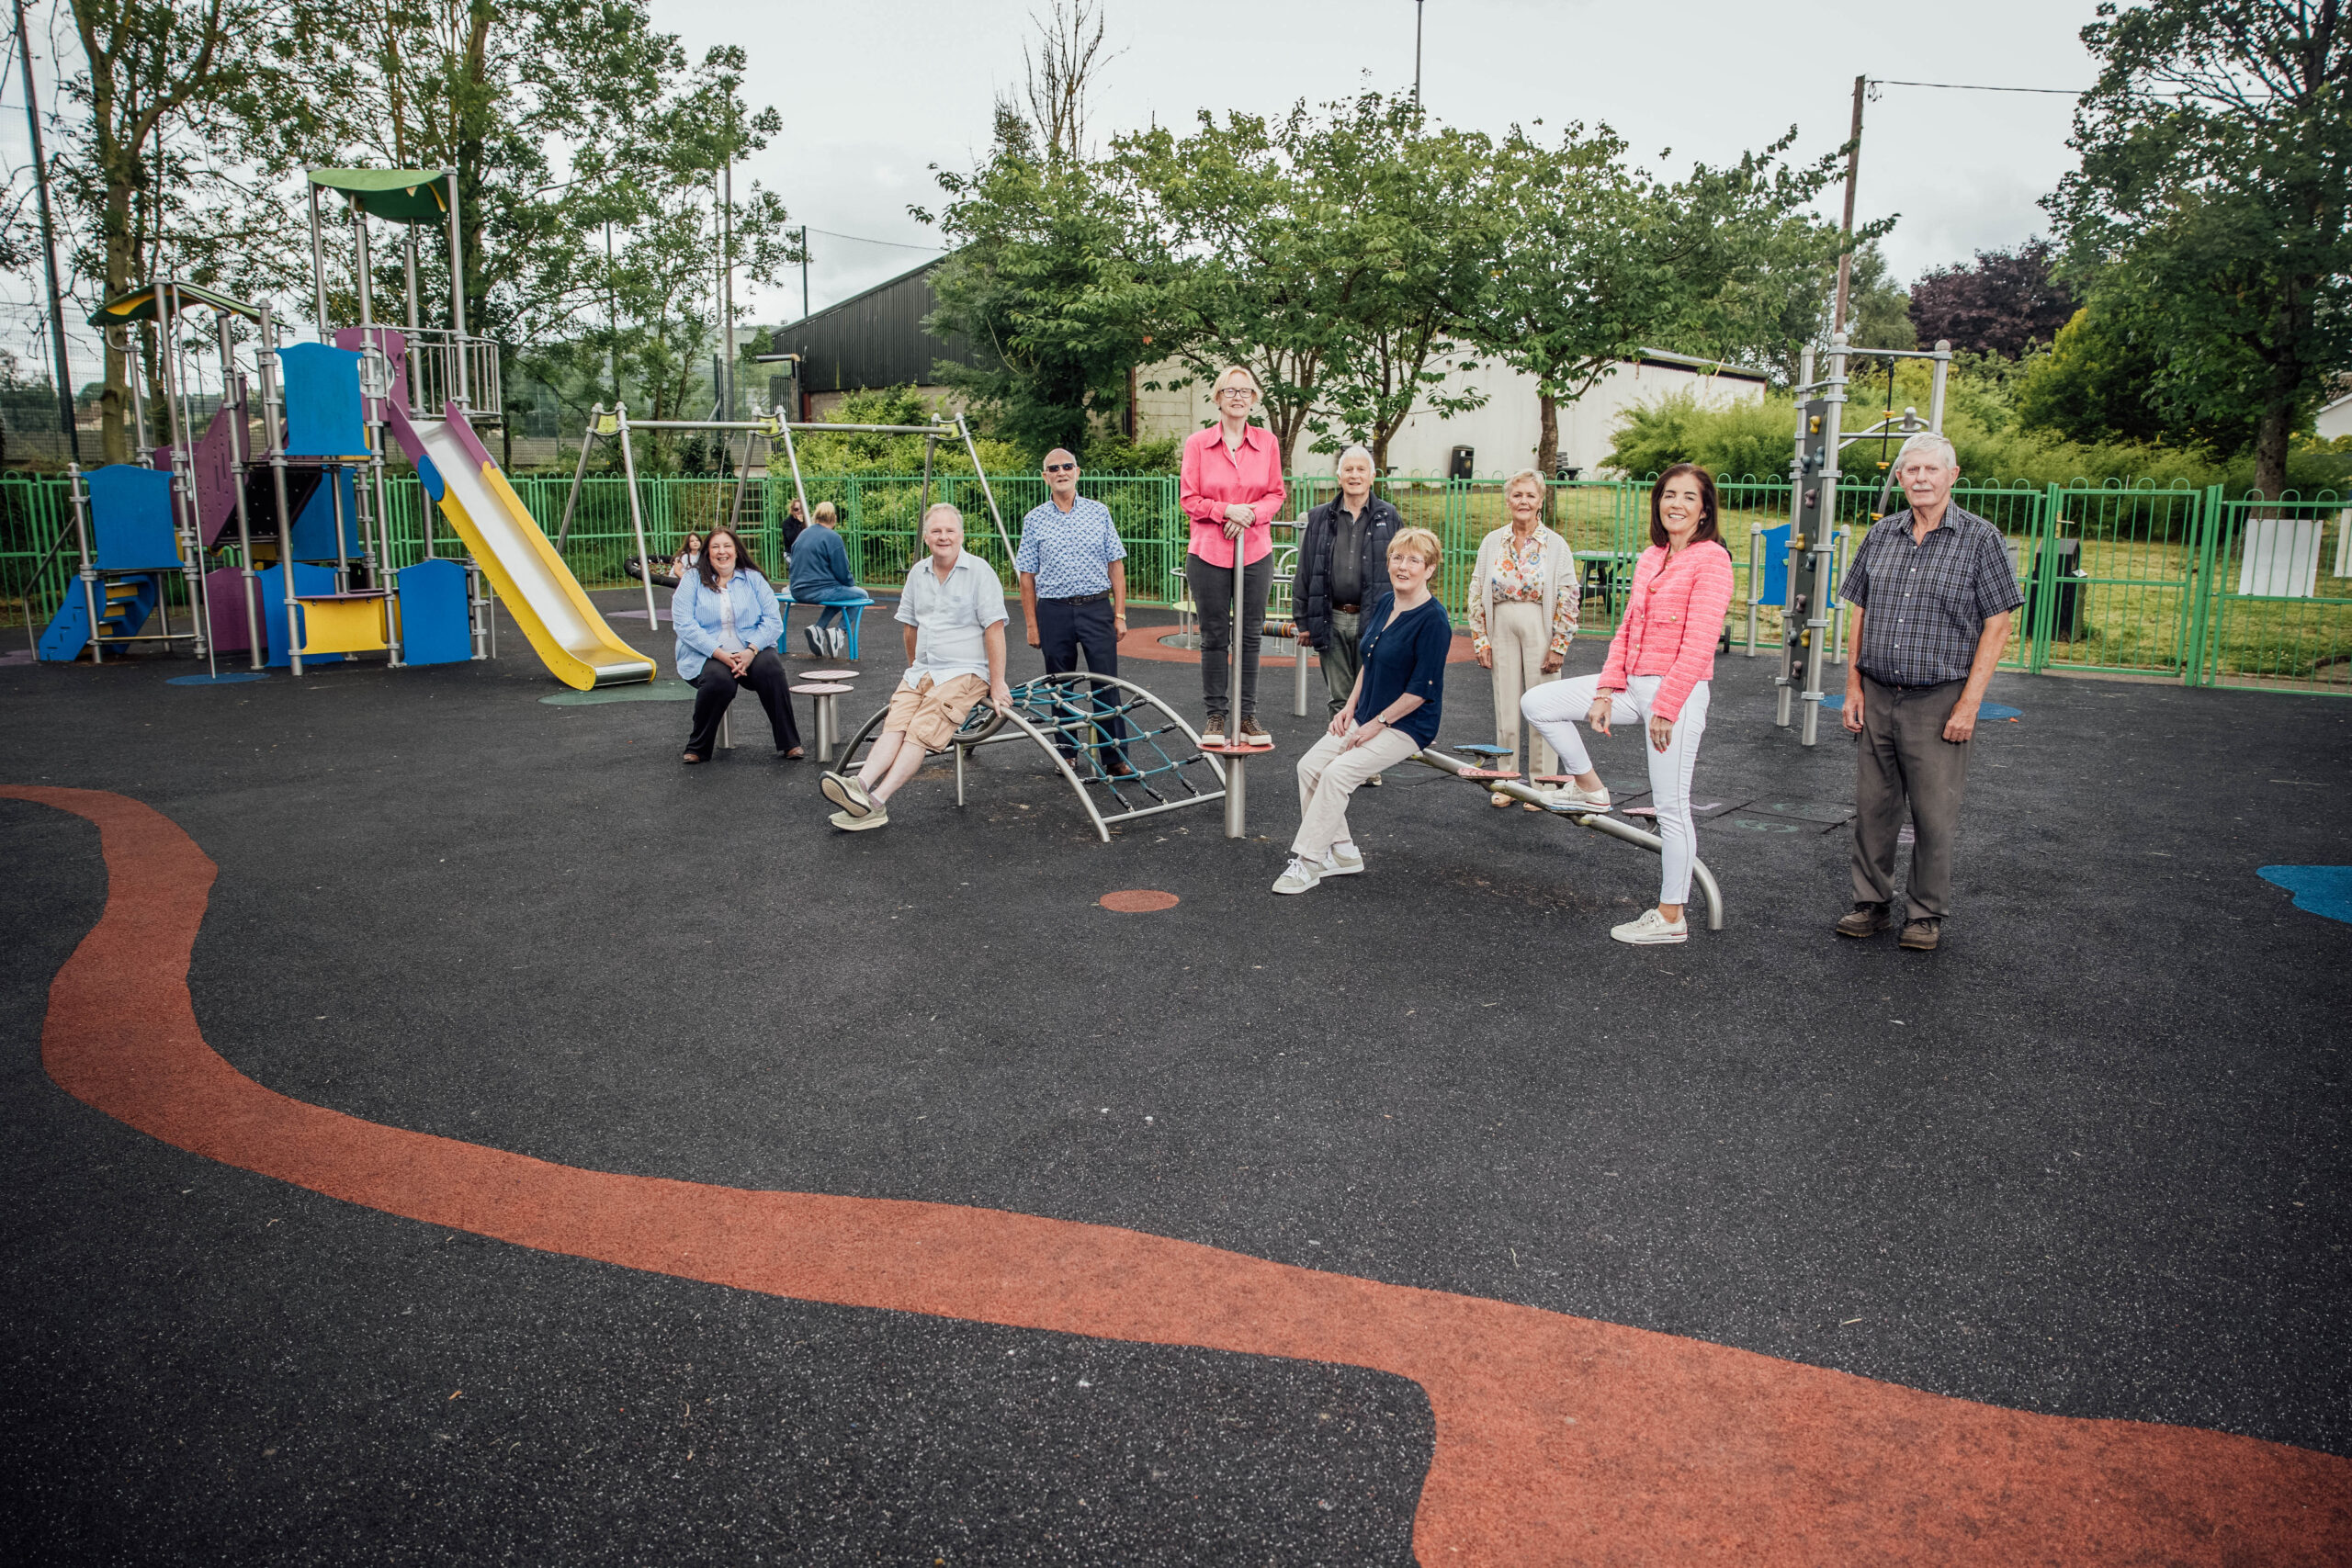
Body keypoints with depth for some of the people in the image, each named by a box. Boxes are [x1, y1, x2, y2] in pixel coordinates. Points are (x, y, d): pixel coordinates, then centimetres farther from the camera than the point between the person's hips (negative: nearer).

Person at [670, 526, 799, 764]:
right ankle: (697, 749, -15)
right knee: (719, 680, -35)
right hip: (706, 654, -2)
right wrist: (720, 654, -19)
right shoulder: (692, 580, 6)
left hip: (749, 652, 2)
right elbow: (684, 624, -7)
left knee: (771, 668, -31)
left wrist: (751, 651, -18)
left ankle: (789, 743, -21)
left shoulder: (753, 578, 11)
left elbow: (773, 621, 1)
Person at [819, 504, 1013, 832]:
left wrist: (997, 684, -14)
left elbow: (994, 629, -10)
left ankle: (876, 802, -34)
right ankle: (860, 786, -38)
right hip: (921, 672, 6)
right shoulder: (918, 573, 13)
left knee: (920, 733, -23)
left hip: (965, 672, -6)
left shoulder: (979, 571, -6)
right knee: (893, 726, -18)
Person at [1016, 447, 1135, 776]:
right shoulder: (1034, 519, 4)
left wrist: (1120, 614, 1)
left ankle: (1115, 757, 0)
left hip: (1096, 607, -1)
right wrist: (1032, 625, 1)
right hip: (1054, 611, 1)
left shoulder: (1099, 512, 4)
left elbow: (1116, 565, 6)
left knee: (1106, 684, -5)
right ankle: (1066, 753, 22)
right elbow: (1027, 576, 5)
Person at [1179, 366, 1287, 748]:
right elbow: (1188, 498, -1)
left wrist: (1251, 513, -10)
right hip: (1208, 552, -1)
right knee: (1213, 637, 4)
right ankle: (1216, 715, 13)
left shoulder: (1267, 442, 6)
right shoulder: (1197, 443, 0)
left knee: (1250, 635, 5)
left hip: (1255, 550, 2)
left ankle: (1247, 715, 14)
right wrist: (1226, 509, -15)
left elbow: (1276, 494, 9)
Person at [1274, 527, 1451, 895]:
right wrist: (1351, 707, 7)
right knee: (1310, 765, -6)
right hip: (1367, 715, 8)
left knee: (1338, 773, -23)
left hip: (1407, 724, -8)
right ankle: (1342, 851, 4)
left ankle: (1307, 862, -15)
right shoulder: (1383, 604, 8)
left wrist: (1377, 724, -15)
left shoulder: (1433, 620, -17)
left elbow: (1422, 689, -19)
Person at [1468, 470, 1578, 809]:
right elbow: (1477, 593, 7)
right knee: (1505, 705, 7)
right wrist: (1480, 640, 2)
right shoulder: (1492, 543, 5)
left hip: (1539, 629, -2)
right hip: (1502, 628, 3)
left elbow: (1568, 599, -4)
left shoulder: (1556, 545, -3)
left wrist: (1558, 646, -9)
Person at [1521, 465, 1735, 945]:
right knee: (1536, 703, 2)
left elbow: (1699, 644, -16)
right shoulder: (1649, 559, 13)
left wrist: (1666, 707, -19)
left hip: (1678, 690, -8)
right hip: (1633, 684, 8)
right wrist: (1605, 692, 3)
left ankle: (1671, 918, 8)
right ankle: (1588, 787, 18)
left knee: (1670, 806, -2)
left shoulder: (1711, 560, -10)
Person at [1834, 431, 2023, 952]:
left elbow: (1997, 626, -5)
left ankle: (1927, 914, 16)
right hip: (1877, 698, 4)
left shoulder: (1980, 539, -4)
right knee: (1872, 807, 9)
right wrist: (1853, 687, 6)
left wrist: (1969, 704, -12)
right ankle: (1871, 902, 22)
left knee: (1934, 815, 3)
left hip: (1939, 701, -4)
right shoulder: (1881, 535, 9)